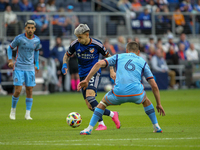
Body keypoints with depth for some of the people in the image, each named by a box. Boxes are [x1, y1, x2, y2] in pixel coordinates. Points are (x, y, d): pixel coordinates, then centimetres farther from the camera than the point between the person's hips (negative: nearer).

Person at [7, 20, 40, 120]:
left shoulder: (37, 40, 3)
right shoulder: (19, 38, -9)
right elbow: (10, 48, 3)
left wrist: (37, 65, 20)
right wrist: (10, 60, -10)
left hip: (30, 68, 3)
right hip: (19, 68, -3)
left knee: (29, 90, 0)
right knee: (18, 90, -9)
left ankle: (28, 114, 5)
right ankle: (13, 110, 14)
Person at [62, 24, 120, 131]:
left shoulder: (96, 45, -10)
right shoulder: (75, 44, -3)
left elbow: (108, 56, 6)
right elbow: (67, 55, 14)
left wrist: (111, 71, -2)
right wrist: (65, 65, -5)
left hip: (94, 73, -5)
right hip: (83, 75, 5)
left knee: (89, 95, -29)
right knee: (89, 106, 0)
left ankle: (101, 123, -22)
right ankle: (112, 114, 14)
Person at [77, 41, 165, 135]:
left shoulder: (118, 57, 22)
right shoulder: (143, 62, 22)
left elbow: (99, 64, 9)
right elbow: (154, 86, 18)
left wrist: (86, 80, 9)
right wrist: (159, 104, 26)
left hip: (119, 94, -1)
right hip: (136, 94, 1)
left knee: (103, 102, 30)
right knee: (145, 100, 37)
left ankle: (89, 129, 20)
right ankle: (156, 127, 34)